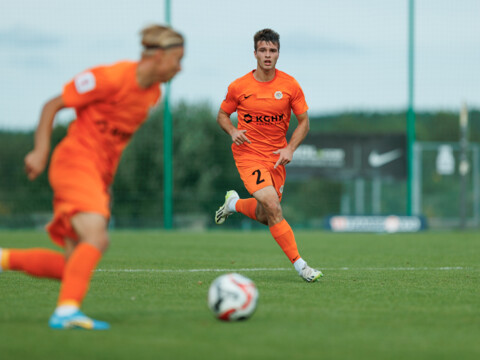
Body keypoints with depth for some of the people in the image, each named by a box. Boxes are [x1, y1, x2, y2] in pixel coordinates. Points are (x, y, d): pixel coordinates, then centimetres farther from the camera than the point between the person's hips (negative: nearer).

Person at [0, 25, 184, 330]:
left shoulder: (153, 93, 9)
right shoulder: (110, 78, -15)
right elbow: (53, 105, -8)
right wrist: (41, 151, -16)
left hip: (101, 174, 8)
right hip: (76, 162, -8)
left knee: (74, 267, 2)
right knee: (97, 237, -29)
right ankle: (67, 310, -33)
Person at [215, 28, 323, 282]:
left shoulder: (289, 85, -3)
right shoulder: (239, 86, -5)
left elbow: (304, 121, 4)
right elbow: (222, 114, 9)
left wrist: (290, 149, -10)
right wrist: (233, 131, -12)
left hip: (276, 156, 3)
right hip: (248, 153, -3)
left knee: (265, 216, 10)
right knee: (272, 207, -20)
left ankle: (234, 203, 43)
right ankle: (299, 264, -16)